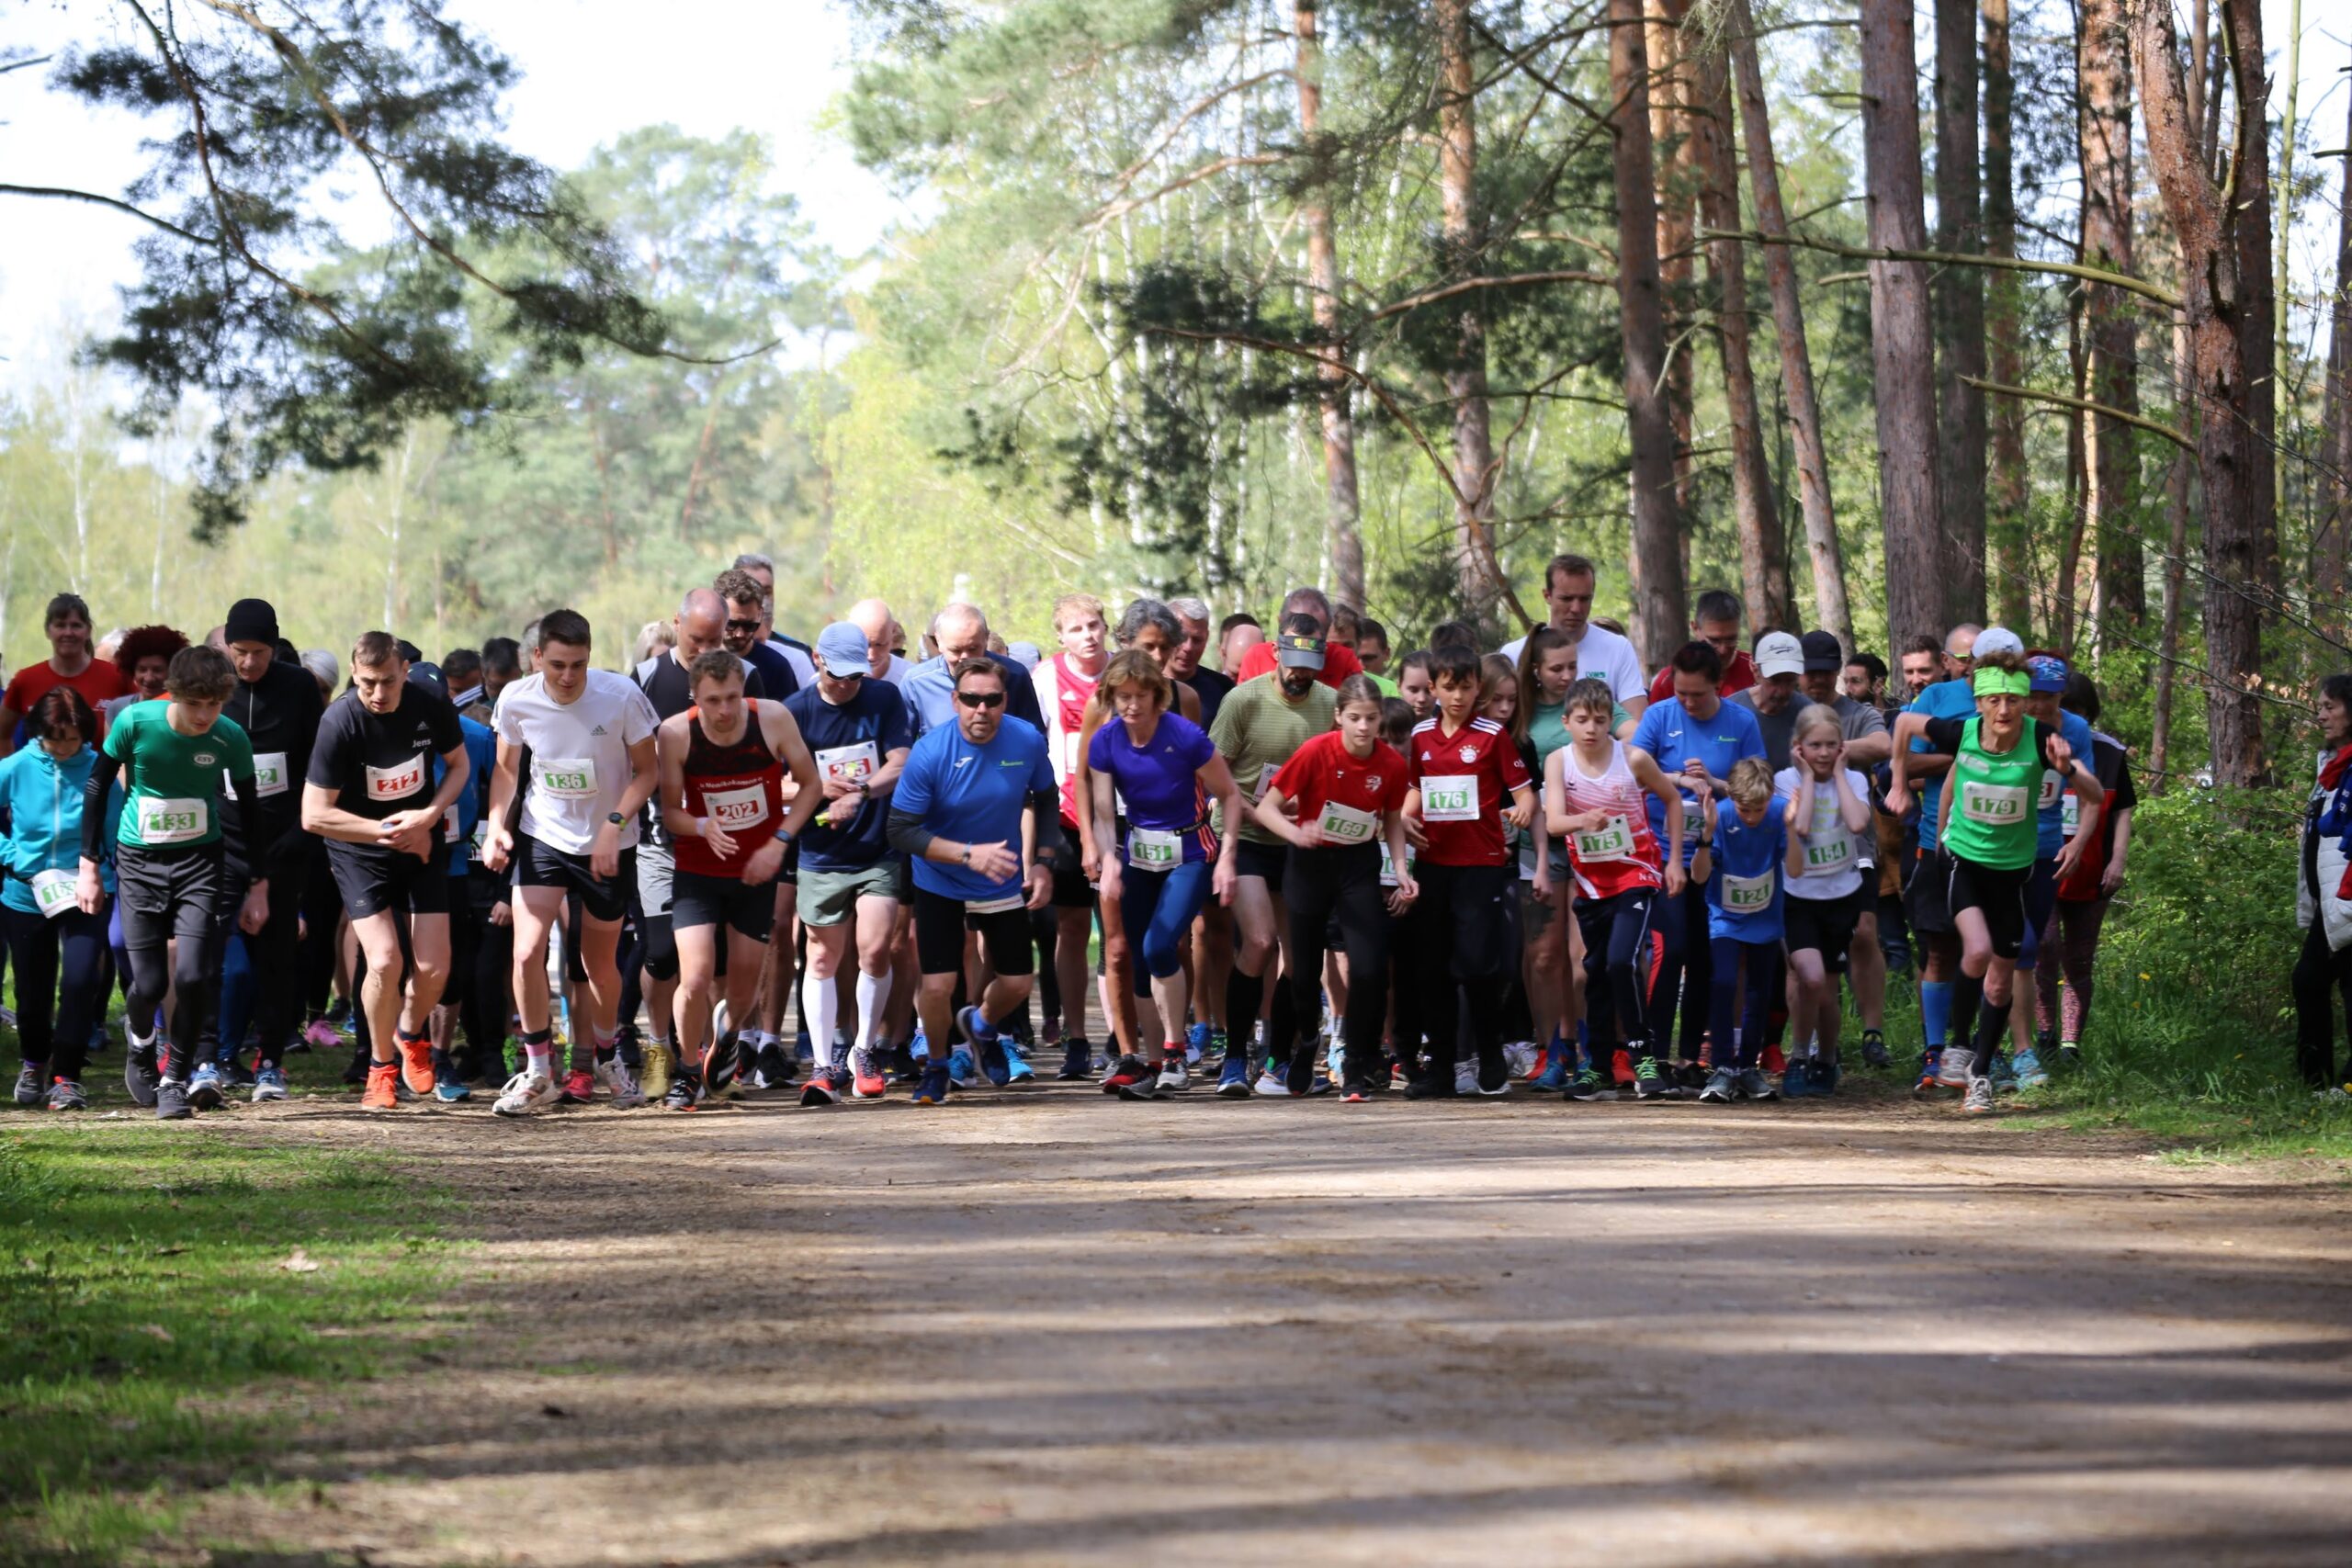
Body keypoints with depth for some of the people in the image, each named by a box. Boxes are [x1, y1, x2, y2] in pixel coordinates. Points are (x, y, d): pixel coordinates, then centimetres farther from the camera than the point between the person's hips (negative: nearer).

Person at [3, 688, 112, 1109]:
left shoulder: (99, 770, -11)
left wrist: (98, 878, -18)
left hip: (85, 896, -2)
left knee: (81, 980, -19)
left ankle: (66, 1076, -7)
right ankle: (34, 1063, 42)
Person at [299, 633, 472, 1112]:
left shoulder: (431, 705, -14)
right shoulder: (339, 723, -23)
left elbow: (459, 764, 5)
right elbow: (314, 815, -20)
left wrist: (429, 815, -12)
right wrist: (387, 831, -19)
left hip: (422, 843, 3)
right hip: (360, 851, -3)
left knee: (433, 968, -3)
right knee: (384, 961, -17)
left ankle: (412, 1037, 31)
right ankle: (382, 1067, 7)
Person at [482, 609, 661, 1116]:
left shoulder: (621, 696, -18)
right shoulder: (516, 700, -12)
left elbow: (647, 771, -6)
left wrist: (613, 825, -20)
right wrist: (496, 826, -9)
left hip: (609, 846, -1)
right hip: (542, 838, 1)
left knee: (600, 963, 12)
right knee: (527, 952, -17)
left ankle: (606, 1054, 41)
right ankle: (538, 1073, -3)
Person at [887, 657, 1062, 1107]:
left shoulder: (1028, 741, -15)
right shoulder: (930, 753, -24)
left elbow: (1047, 799, 6)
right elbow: (901, 832, -22)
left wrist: (1042, 863, -2)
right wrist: (969, 854, -31)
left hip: (1005, 885, 3)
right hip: (941, 886, -3)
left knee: (1016, 984, 7)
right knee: (938, 986, -11)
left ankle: (981, 1025, 43)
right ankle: (936, 1066, 19)